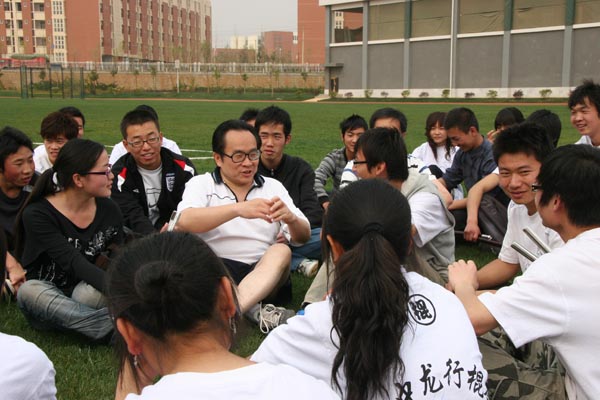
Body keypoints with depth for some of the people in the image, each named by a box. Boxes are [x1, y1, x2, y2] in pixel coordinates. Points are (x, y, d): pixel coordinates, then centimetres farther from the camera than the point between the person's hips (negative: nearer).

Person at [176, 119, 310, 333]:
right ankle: (255, 311, -36)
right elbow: (184, 222, -13)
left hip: (264, 274, 2)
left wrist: (291, 218, -18)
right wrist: (238, 209, -26)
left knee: (281, 251, -28)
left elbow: (303, 237, 7)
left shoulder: (273, 186, 16)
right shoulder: (201, 184, 9)